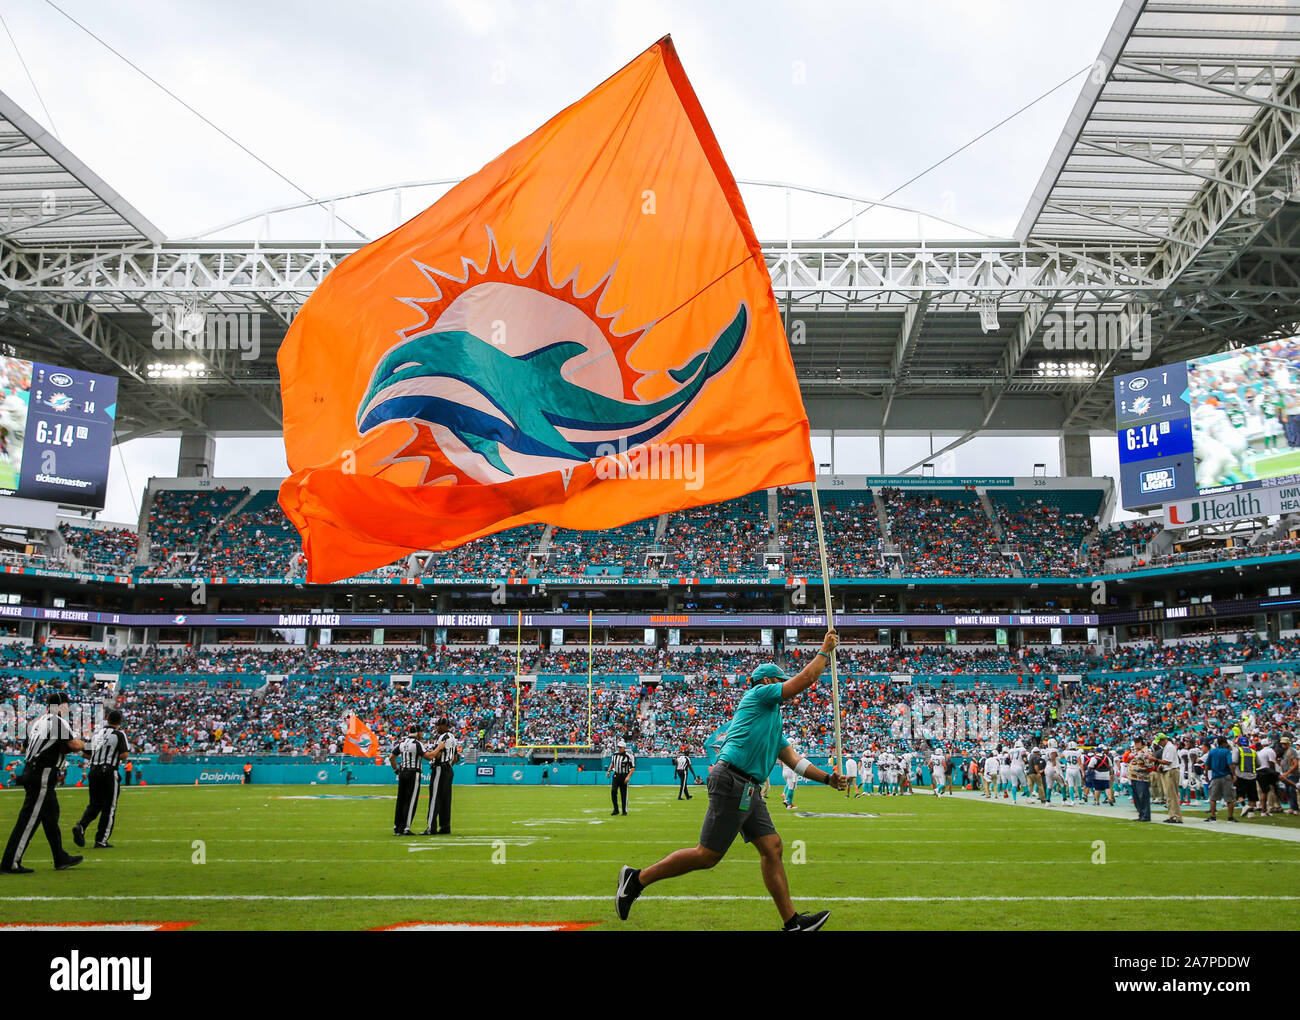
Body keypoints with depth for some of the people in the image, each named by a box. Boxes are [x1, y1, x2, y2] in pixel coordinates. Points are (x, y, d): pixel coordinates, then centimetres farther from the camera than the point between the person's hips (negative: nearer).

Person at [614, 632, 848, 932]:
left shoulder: (773, 720, 27)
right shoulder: (759, 694, 0)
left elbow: (794, 759, 24)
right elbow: (805, 679, -5)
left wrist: (827, 778, 15)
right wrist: (825, 651, 7)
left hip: (749, 791, 10)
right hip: (732, 782, -10)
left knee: (772, 848, 5)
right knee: (707, 856, -9)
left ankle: (791, 921, 8)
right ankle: (637, 879, 0)